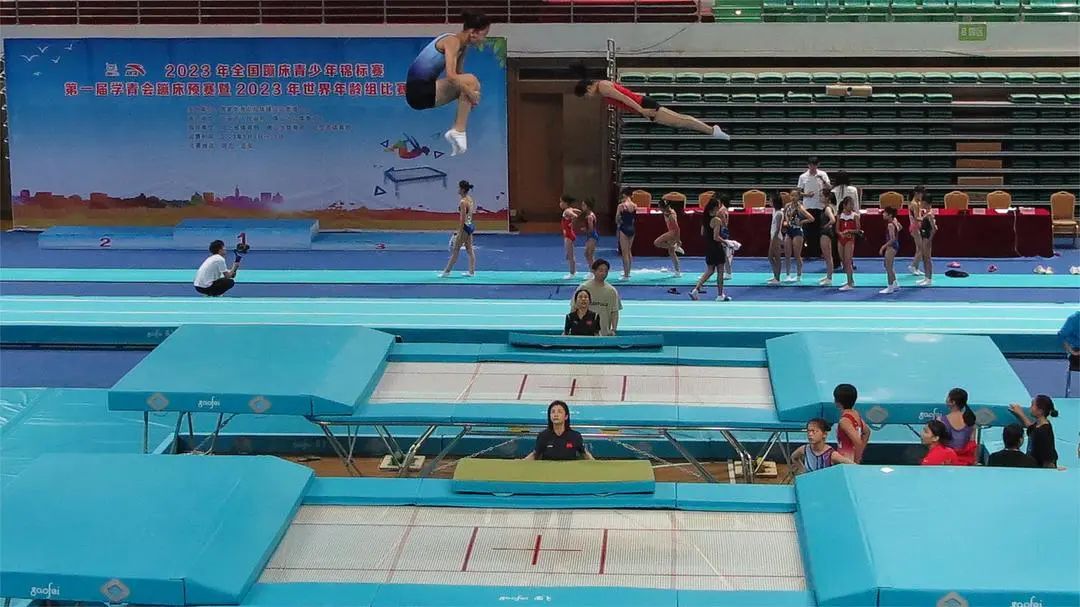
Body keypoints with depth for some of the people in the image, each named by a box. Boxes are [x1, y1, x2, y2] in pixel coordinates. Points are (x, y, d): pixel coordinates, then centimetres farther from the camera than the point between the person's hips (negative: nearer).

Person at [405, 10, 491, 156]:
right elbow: (451, 75, -28)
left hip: (425, 89, 10)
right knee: (470, 81, -18)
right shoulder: (453, 41, -16)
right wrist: (471, 94, -18)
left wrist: (470, 93, 0)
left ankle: (456, 132, 8)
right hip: (419, 90, -10)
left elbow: (458, 75, 16)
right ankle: (458, 132, -14)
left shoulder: (462, 45, 12)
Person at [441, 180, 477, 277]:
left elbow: (463, 219, -21)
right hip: (470, 225, 9)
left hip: (465, 227, -9)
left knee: (455, 250, -1)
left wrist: (459, 233, -19)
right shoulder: (470, 199, 8)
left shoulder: (463, 202, -19)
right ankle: (472, 271, 15)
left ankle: (447, 271, 5)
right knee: (469, 249, 12)